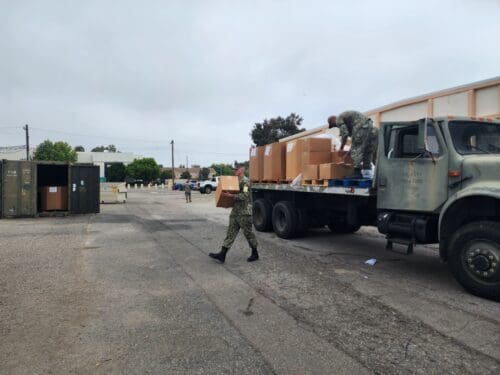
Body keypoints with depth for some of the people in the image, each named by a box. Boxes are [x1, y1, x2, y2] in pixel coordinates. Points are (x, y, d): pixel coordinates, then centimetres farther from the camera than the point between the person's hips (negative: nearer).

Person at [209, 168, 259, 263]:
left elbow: (245, 196, -29)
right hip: (235, 212, 9)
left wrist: (230, 195, -33)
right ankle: (222, 255, 2)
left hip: (244, 213, -9)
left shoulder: (244, 183, -14)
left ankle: (255, 254, 20)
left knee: (248, 233, 3)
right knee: (231, 232, 4)